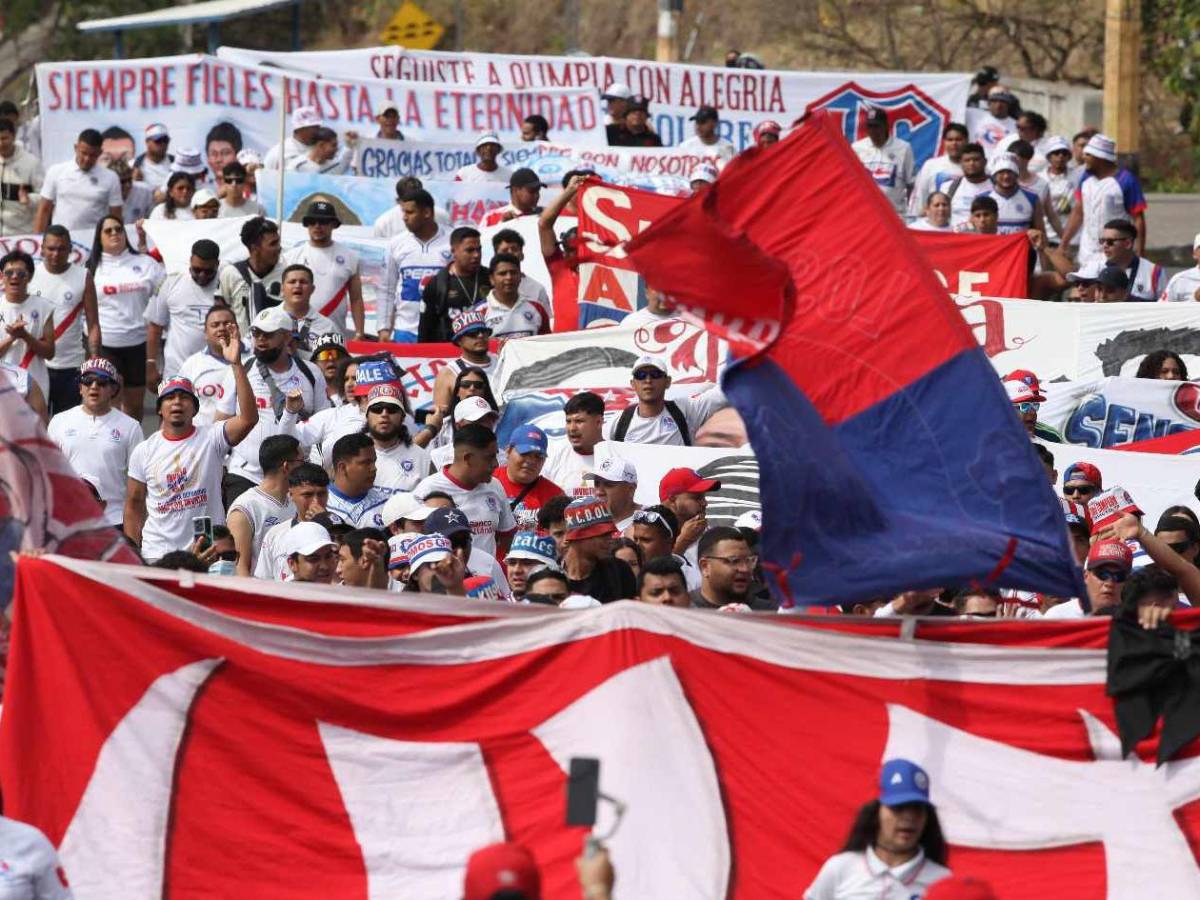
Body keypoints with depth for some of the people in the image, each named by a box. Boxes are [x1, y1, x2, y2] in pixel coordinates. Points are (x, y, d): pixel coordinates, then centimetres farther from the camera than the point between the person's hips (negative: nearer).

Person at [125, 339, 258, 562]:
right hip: (157, 554, 2)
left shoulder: (211, 438, -3)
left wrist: (236, 365, -27)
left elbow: (248, 418, -21)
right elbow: (134, 505, 11)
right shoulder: (144, 451, 5)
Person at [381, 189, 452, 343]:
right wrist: (384, 328, 5)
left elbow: (462, 289, 2)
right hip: (405, 331, 2)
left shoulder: (452, 243, -1)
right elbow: (388, 291, 11)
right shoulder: (396, 244, 7)